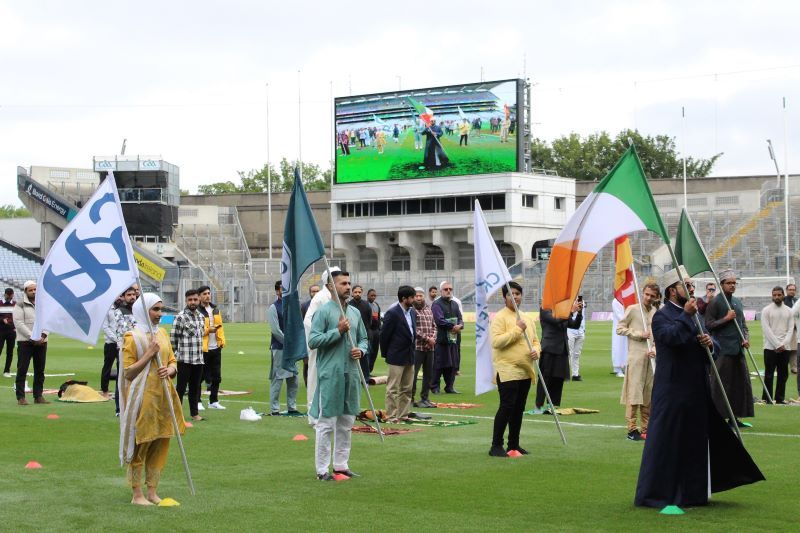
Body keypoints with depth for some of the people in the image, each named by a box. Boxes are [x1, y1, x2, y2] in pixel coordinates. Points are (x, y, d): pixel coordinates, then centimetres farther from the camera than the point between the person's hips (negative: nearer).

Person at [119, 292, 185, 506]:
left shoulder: (162, 334, 12)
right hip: (142, 398, -6)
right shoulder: (132, 337, -8)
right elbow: (128, 373, -10)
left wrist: (169, 370, -7)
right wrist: (149, 354, -17)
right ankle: (137, 495, 7)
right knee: (140, 446, -1)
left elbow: (173, 362, 16)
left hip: (162, 398, 7)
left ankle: (152, 492, 18)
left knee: (160, 445, 9)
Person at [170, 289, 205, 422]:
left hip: (198, 359, 6)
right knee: (181, 388, 0)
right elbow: (173, 338, -8)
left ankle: (194, 413, 20)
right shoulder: (180, 317, -10)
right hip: (184, 360, -6)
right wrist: (175, 354, -6)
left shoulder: (200, 316, 11)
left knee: (195, 388, 13)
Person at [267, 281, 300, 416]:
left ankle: (292, 407, 16)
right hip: (279, 348, -7)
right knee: (277, 379, -5)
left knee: (293, 379, 9)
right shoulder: (274, 308, -7)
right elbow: (275, 330, -12)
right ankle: (274, 409, 0)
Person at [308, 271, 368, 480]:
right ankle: (322, 469, 2)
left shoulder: (355, 313, 13)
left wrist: (361, 350, -1)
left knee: (347, 422, 12)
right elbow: (313, 341, -14)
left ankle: (341, 464, 22)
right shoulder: (324, 311, -7)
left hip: (351, 374, 7)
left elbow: (364, 339, 21)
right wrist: (338, 331, -18)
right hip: (330, 374, -7)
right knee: (326, 423, -3)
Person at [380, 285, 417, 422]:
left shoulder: (413, 312, 9)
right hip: (396, 357, -8)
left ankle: (404, 414, 19)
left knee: (407, 389, 12)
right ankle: (391, 416, 3)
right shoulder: (393, 313, -14)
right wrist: (385, 354, -4)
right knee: (393, 389, -1)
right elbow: (384, 335, -11)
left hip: (410, 356, 8)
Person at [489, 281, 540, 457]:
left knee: (518, 409, 11)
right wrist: (517, 329, -20)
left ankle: (514, 444, 19)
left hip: (525, 371, 8)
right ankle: (496, 446, -8)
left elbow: (535, 340, 23)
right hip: (507, 370, -8)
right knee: (506, 407, -12)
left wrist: (536, 351, 0)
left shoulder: (527, 318, 17)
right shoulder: (499, 317, -8)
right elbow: (496, 342, -20)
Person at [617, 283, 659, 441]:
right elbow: (620, 328, 0)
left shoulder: (657, 313, 11)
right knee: (634, 392, -8)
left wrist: (655, 349, -5)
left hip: (652, 357, 5)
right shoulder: (632, 309, 0)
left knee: (649, 394, 6)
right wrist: (638, 334, -9)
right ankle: (632, 429, -6)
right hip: (636, 355, -5)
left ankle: (645, 428, 14)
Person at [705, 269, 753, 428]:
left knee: (741, 383, 7)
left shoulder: (737, 302, 17)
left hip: (738, 349, 7)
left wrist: (746, 338, 6)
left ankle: (735, 417, 14)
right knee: (721, 385, -6)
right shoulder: (715, 302, -5)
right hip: (723, 350, -7)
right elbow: (709, 325, -9)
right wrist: (726, 318, -15)